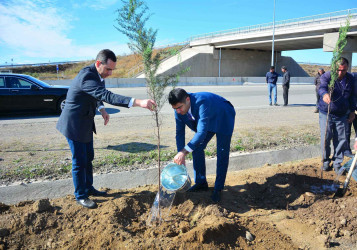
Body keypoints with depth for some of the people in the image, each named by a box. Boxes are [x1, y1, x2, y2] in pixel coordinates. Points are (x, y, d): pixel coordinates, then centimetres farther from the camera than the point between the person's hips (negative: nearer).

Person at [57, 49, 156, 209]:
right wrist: (139, 102, -50)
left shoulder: (96, 75, 1)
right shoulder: (87, 76, -30)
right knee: (79, 161, 1)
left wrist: (101, 109, 1)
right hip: (74, 124, -9)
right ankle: (80, 196, 18)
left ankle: (88, 188, 35)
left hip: (85, 123, 9)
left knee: (88, 157, 18)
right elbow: (107, 96, -43)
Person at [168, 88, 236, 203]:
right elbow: (180, 133, -13)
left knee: (222, 155, -7)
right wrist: (180, 156, -19)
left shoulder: (202, 102, -43)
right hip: (207, 122, 6)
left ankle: (218, 189, 6)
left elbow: (201, 132, -47)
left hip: (223, 120, -6)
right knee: (196, 148, 2)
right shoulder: (179, 110, -21)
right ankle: (201, 183, 17)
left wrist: (184, 152, -50)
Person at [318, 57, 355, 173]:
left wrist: (352, 111, 16)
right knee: (325, 138, -1)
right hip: (326, 114, -3)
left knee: (341, 140, 5)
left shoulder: (350, 79, 3)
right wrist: (324, 94, -55)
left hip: (342, 115, 3)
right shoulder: (326, 76, -10)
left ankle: (337, 163, 19)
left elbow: (351, 96, 14)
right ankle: (325, 161, 18)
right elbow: (322, 87, -32)